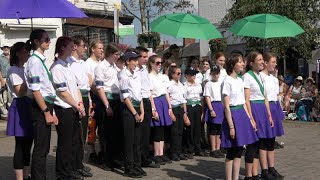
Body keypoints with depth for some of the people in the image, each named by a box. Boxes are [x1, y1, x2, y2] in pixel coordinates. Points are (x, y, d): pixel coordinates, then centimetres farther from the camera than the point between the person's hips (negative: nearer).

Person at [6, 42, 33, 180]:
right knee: (21, 144, -5)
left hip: (30, 105, 9)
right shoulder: (14, 70, -9)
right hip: (20, 106, -9)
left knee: (28, 143, 11)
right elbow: (20, 92, -17)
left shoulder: (25, 69, 18)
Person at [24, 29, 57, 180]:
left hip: (46, 106, 9)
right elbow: (35, 90, -18)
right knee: (40, 148, -2)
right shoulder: (35, 60, -14)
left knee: (44, 147, 15)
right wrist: (46, 112, -17)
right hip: (40, 108, -9)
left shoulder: (41, 60, 13)